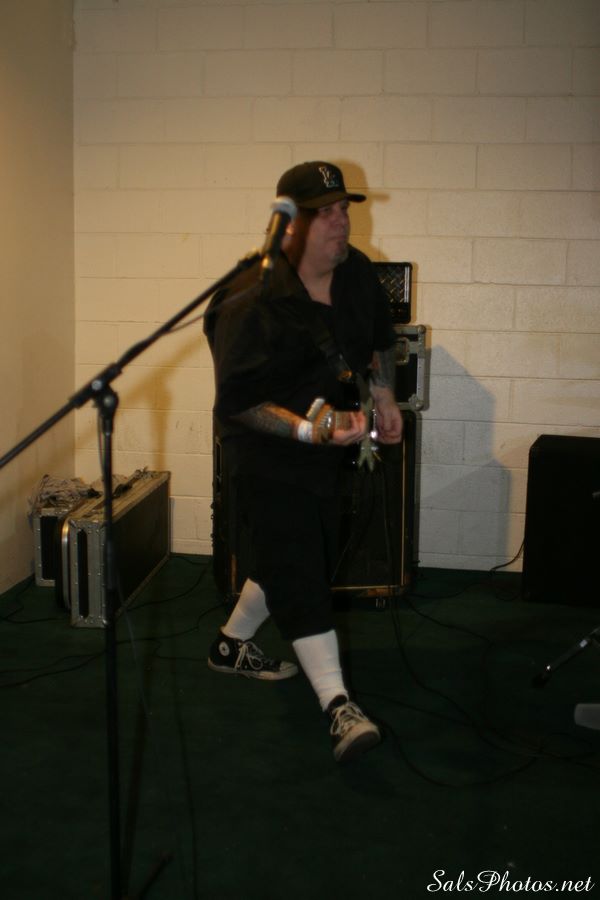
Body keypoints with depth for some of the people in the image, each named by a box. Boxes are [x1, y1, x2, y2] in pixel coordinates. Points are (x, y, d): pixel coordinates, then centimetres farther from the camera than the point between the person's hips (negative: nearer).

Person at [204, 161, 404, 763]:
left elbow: (379, 336, 19)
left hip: (324, 442, 8)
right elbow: (238, 402, -24)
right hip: (266, 451, -8)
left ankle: (232, 645, 39)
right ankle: (339, 706, -11)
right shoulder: (253, 303, -25)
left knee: (304, 557, 17)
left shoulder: (356, 272, -2)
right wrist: (309, 430, -33)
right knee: (299, 574, -13)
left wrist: (384, 397, 11)